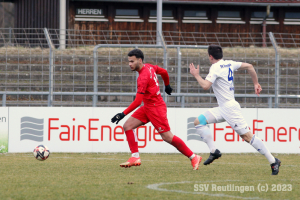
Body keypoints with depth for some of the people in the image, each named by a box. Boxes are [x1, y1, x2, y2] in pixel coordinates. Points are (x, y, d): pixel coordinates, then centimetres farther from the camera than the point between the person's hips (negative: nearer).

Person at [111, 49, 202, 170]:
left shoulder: (143, 77, -23)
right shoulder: (149, 67, 3)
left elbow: (137, 101, -27)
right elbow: (164, 72, 21)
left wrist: (123, 114, -26)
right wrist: (167, 85, 39)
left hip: (156, 107, -10)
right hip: (148, 107, 10)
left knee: (167, 137, -8)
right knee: (127, 126, 0)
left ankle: (193, 157, 4)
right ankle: (135, 157, -4)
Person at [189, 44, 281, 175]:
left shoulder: (215, 68, -13)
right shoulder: (229, 64, 12)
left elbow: (205, 86, -23)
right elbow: (249, 66, 14)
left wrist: (196, 75, -7)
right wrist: (256, 83, 20)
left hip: (229, 107, -10)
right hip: (222, 109, 10)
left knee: (247, 135, -10)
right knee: (198, 122, 4)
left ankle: (273, 161, -8)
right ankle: (213, 151, -3)